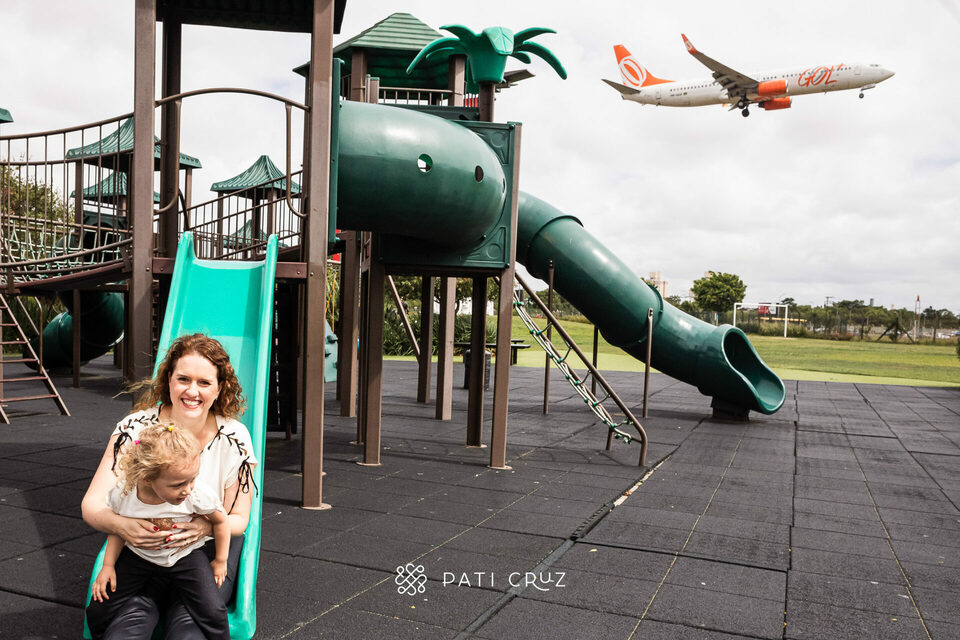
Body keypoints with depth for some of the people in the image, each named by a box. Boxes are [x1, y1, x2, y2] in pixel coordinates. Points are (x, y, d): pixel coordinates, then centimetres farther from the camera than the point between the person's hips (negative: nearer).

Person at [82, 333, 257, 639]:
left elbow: (238, 519, -3)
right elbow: (92, 505, -8)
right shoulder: (135, 428, -6)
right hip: (142, 546, 1)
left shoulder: (234, 437, -8)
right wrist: (120, 524, -33)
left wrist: (207, 526, -27)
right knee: (132, 614, -30)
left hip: (209, 547, 0)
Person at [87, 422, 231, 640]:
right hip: (138, 555, 2)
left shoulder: (198, 495, -31)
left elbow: (220, 521, -9)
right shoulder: (122, 494, -24)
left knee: (212, 612, -17)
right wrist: (108, 565, -4)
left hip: (184, 556, -2)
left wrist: (220, 561, 1)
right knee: (98, 608, 0)